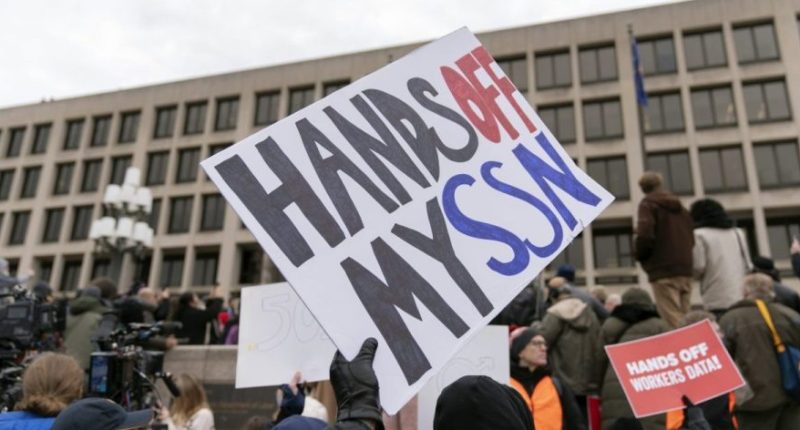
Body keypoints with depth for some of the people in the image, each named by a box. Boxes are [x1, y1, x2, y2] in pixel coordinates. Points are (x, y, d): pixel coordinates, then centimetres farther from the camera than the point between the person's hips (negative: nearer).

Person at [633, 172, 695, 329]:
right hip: (685, 270, 7)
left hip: (663, 270, -7)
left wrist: (639, 254, 0)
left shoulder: (648, 203, -2)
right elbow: (691, 238, 22)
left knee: (673, 323, -9)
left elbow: (645, 235, -15)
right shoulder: (679, 206, 22)